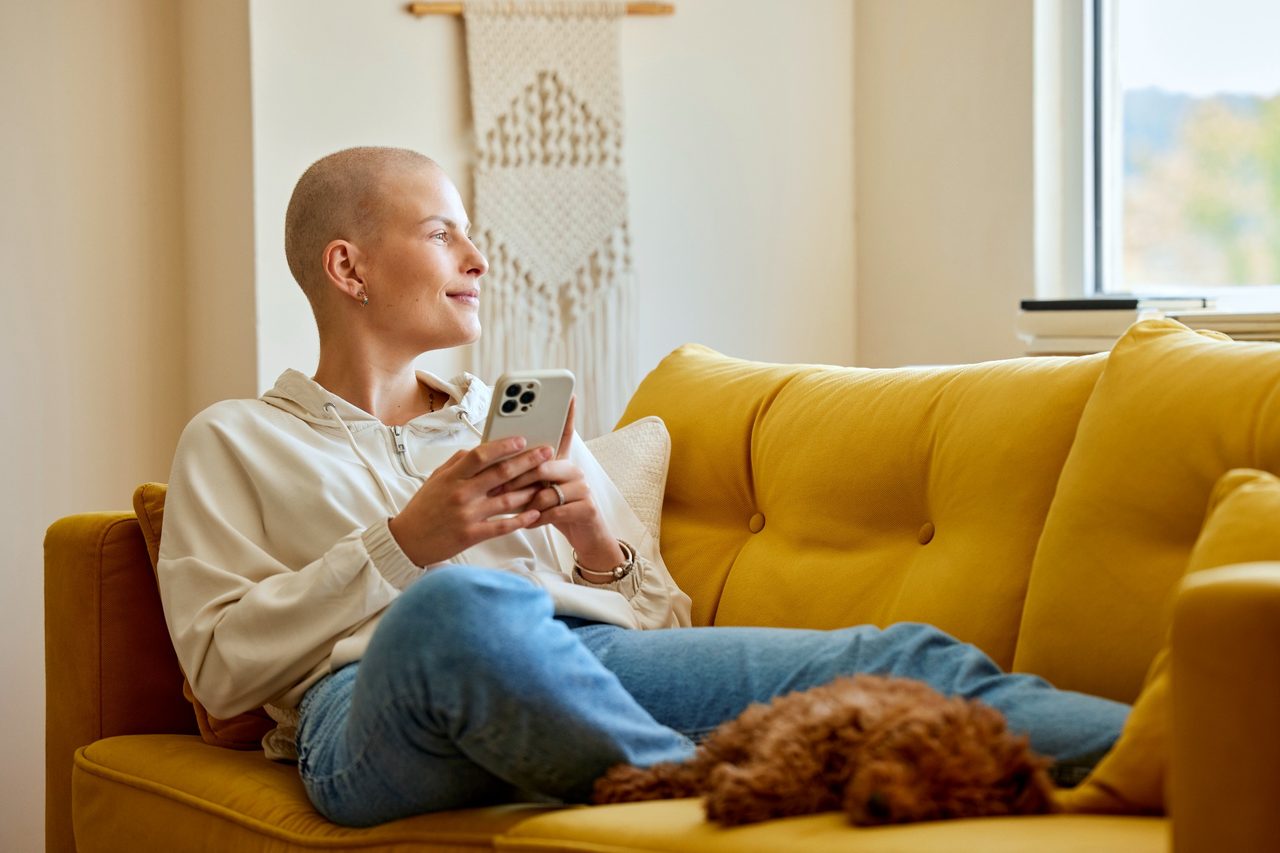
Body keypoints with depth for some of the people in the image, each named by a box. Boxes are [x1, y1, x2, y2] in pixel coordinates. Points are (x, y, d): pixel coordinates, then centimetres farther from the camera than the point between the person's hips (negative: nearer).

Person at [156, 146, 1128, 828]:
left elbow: (665, 624, 28)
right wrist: (404, 546, -4)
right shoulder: (235, 441, 22)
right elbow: (220, 664, 7)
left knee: (898, 658, -23)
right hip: (370, 701, -4)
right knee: (463, 602, -43)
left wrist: (604, 553, 5)